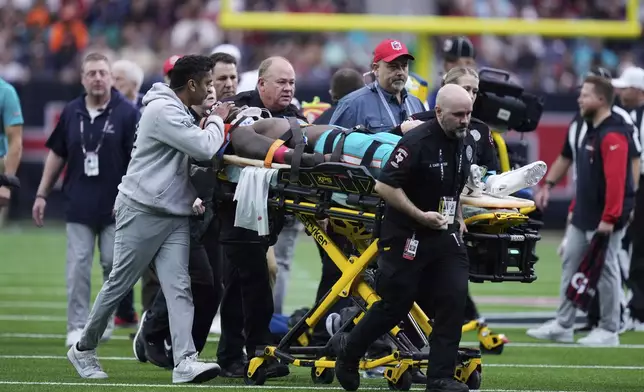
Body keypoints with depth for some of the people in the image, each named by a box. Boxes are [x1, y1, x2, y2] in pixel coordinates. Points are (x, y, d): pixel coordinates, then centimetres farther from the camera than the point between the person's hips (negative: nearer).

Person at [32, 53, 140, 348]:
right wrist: (42, 194, 13)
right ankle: (77, 326, 2)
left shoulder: (126, 113, -4)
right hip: (79, 205, 3)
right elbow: (56, 155, 15)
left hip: (115, 205, -3)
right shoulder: (71, 112, 8)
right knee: (77, 267, -2)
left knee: (113, 263, 0)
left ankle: (106, 319, 17)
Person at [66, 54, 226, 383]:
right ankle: (84, 349, 17)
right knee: (119, 283, 2)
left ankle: (185, 361, -16)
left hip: (174, 215, 9)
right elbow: (204, 148, -21)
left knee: (179, 287, -6)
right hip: (142, 211, -9)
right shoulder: (163, 110, -16)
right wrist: (216, 121, -4)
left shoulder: (178, 112, 17)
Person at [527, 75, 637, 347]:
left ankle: (609, 331, 7)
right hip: (583, 217, 10)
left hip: (604, 219, -10)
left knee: (605, 270, -1)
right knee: (570, 264, 10)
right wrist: (575, 208, 20)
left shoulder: (613, 135, -18)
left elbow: (616, 180, -24)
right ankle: (563, 326, 16)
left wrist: (609, 218, -26)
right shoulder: (592, 130, 14)